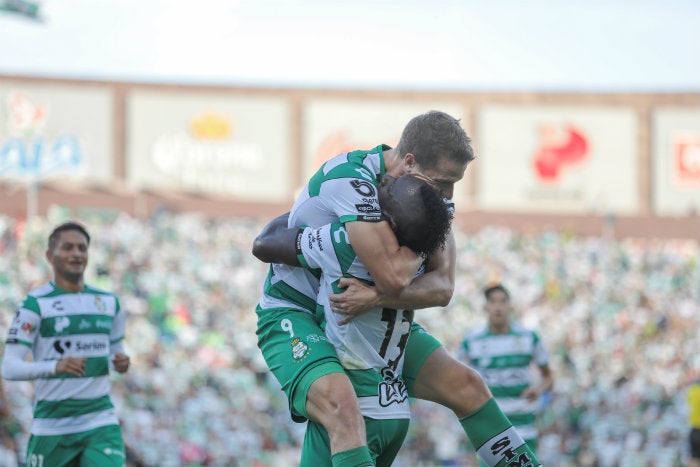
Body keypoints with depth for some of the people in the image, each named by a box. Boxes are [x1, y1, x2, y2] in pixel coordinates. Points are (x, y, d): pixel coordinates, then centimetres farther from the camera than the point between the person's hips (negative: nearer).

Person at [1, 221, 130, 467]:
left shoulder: (109, 302, 11)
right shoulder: (35, 304, -6)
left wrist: (121, 362, -1)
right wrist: (55, 366, -30)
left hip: (101, 422, 3)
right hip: (51, 426, -3)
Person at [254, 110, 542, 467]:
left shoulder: (431, 191, -5)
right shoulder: (350, 178, -29)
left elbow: (443, 287, -14)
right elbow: (395, 279, -35)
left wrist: (378, 298, -27)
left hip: (373, 319, 7)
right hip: (293, 314, -7)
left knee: (466, 385, 3)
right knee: (343, 407, -35)